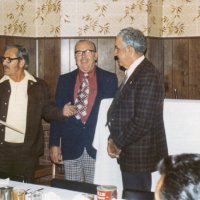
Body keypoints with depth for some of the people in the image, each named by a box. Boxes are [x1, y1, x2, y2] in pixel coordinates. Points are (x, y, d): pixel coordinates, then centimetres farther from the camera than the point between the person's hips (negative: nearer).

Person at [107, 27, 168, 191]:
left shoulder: (148, 75, -18)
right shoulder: (133, 73, 13)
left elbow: (143, 121, -23)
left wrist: (118, 144, -12)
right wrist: (113, 139, 4)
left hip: (140, 154, -9)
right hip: (129, 153, 9)